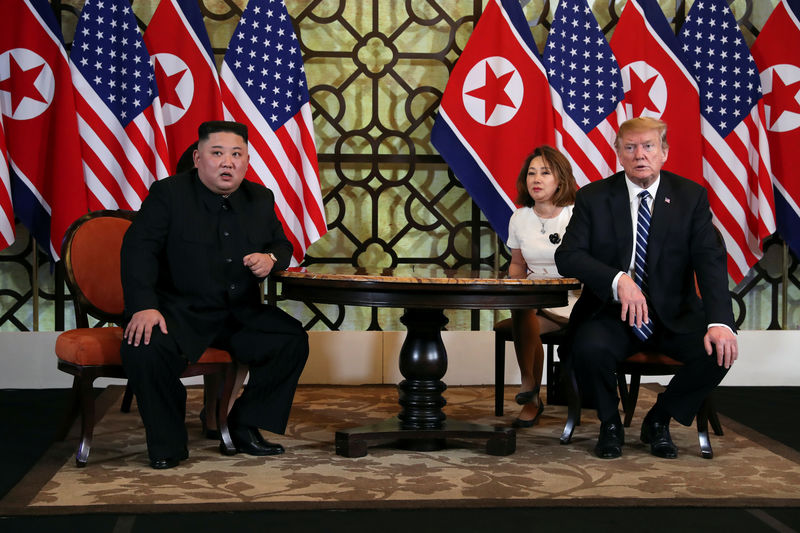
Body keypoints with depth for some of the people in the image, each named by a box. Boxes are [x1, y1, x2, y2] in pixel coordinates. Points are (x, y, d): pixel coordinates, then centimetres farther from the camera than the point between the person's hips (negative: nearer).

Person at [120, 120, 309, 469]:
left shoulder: (261, 199, 10)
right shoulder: (167, 193, -6)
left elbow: (282, 245, 21)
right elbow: (139, 249, -14)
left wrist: (271, 259, -6)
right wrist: (144, 306, -29)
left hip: (241, 313, 5)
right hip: (180, 310, -4)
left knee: (293, 339, -15)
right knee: (143, 348, -32)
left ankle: (245, 426, 4)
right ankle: (167, 444, -9)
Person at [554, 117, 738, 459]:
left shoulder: (691, 196, 1)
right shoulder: (593, 197, 0)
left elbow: (710, 260, -8)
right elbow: (567, 256, -9)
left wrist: (719, 322, -25)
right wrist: (618, 279, -28)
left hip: (674, 316, 1)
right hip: (612, 314, -1)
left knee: (719, 351, -25)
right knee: (589, 348, -32)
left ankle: (658, 421, 2)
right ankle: (610, 424, 0)